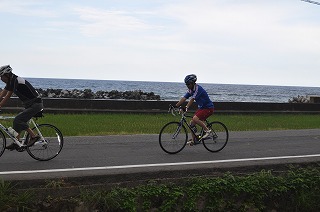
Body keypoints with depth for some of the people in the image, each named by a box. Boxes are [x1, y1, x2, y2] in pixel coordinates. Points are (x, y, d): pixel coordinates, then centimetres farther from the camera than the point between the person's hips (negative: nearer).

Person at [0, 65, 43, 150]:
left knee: (18, 120, -16)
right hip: (29, 105, 10)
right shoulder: (11, 81, 11)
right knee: (17, 121, 7)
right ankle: (16, 143, 10)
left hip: (35, 104, -10)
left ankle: (33, 136, -11)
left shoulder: (15, 81, -18)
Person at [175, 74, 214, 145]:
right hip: (201, 108, 9)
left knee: (195, 119, -27)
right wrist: (176, 106, -9)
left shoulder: (198, 89, -22)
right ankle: (193, 140, 11)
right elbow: (184, 98, 0)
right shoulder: (190, 90, 3)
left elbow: (192, 99, -33)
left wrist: (186, 107, -43)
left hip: (208, 108, -9)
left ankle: (207, 130, -12)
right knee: (192, 123, 2)